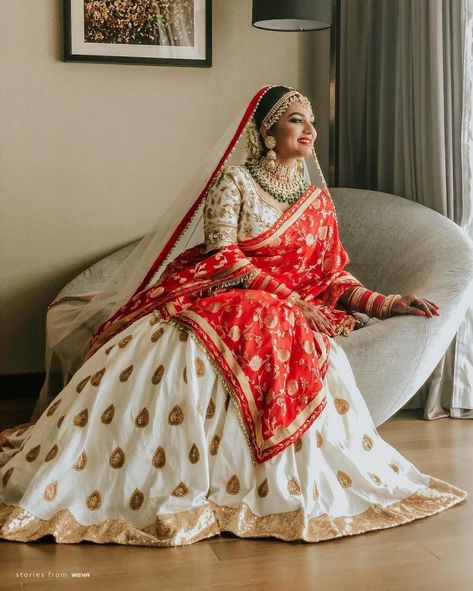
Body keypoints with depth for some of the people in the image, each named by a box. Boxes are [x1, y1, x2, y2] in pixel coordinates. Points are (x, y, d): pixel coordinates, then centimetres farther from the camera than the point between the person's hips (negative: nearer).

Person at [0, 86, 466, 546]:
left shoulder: (318, 200, 19)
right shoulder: (234, 181, 5)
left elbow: (334, 277, 16)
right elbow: (223, 257, -7)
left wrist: (385, 303, 1)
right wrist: (285, 294, -16)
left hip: (294, 313, 3)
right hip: (221, 299, -3)